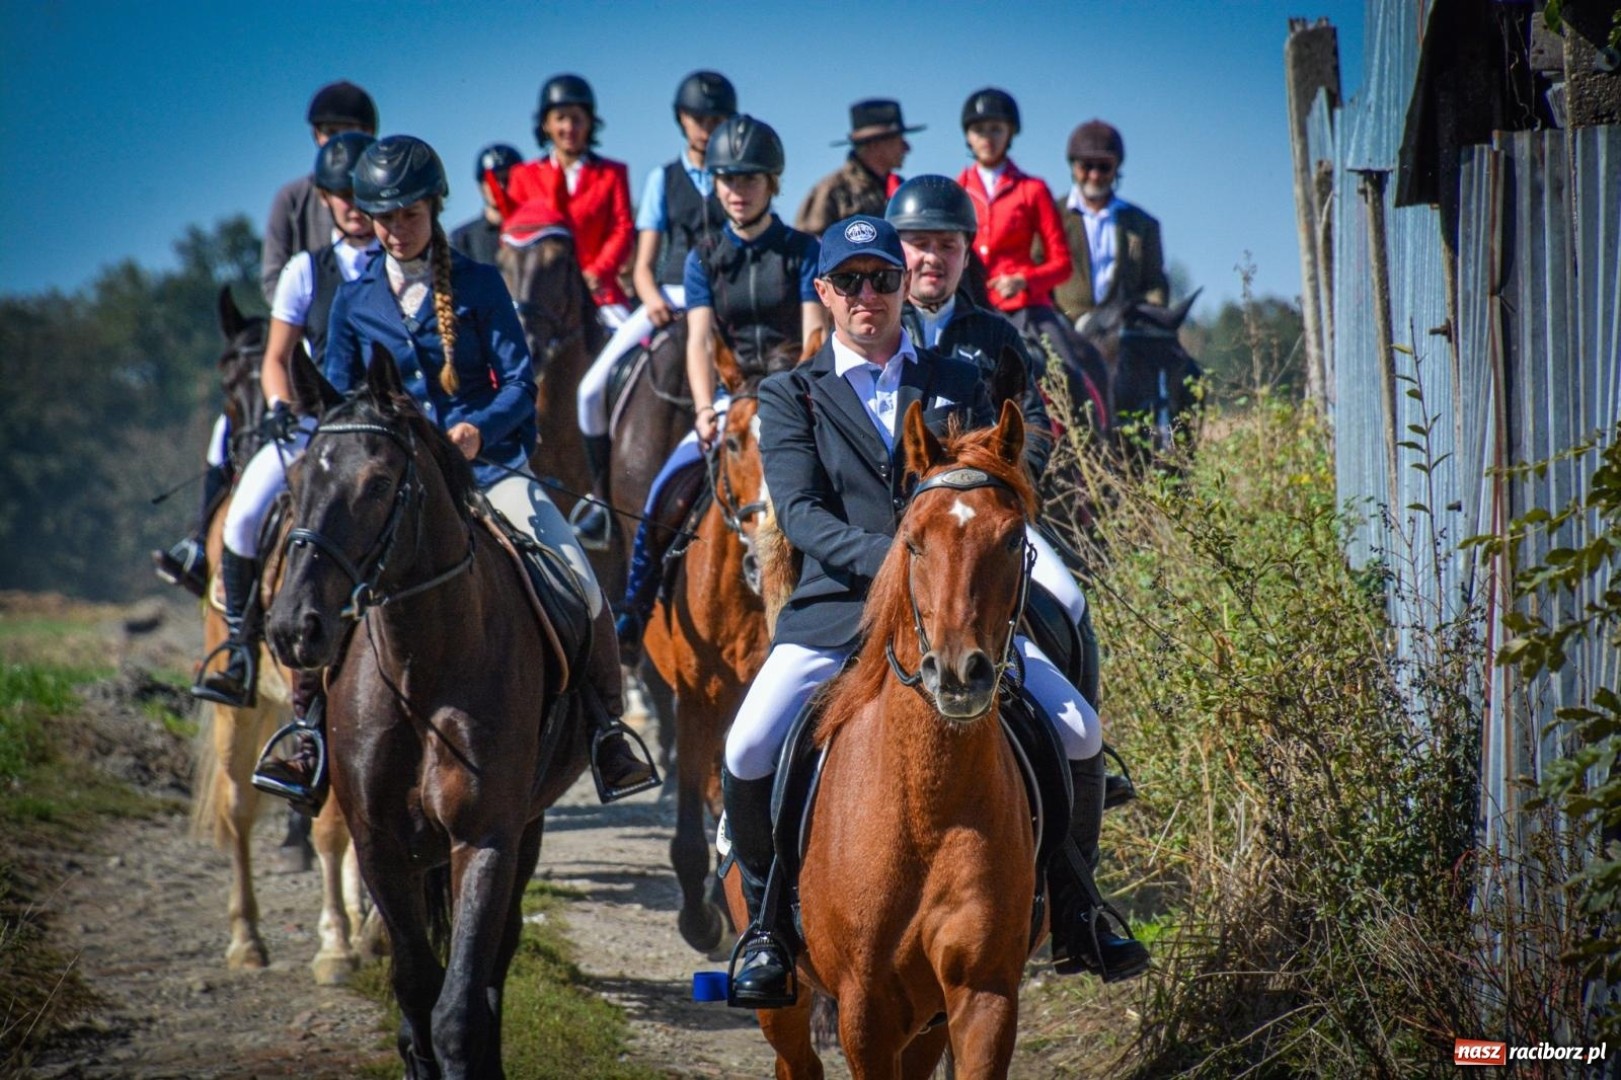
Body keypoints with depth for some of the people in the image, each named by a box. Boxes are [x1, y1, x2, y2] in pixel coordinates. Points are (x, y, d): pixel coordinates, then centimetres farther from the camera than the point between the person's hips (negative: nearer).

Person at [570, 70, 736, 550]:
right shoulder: (664, 179, 13)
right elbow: (643, 264, 9)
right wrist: (652, 299, -12)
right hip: (668, 299, 2)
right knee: (594, 387, -13)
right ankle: (600, 496, 0)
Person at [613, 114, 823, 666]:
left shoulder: (803, 252, 2)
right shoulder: (705, 258, 7)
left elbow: (815, 339, -7)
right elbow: (700, 340, -4)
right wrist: (706, 409, -20)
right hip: (730, 398, 2)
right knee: (667, 492, -16)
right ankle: (633, 619, -6)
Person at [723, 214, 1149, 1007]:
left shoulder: (962, 386, 15)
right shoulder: (791, 396, 8)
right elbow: (799, 510, -6)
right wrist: (885, 557, -22)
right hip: (838, 611, -2)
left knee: (1078, 732, -14)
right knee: (748, 753, -22)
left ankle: (1071, 904, 9)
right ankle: (767, 920, 2)